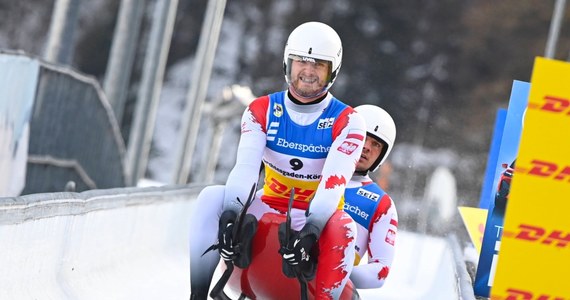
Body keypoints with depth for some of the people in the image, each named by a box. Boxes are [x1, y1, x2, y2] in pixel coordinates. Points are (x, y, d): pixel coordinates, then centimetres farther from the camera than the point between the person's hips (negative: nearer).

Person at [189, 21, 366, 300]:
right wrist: (230, 215, -35)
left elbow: (334, 182, -23)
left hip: (319, 219, -3)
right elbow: (246, 167, -16)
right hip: (269, 210, 3)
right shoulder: (261, 110, 0)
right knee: (212, 197, -23)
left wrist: (310, 231, -39)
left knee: (342, 227, -37)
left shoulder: (347, 122, -7)